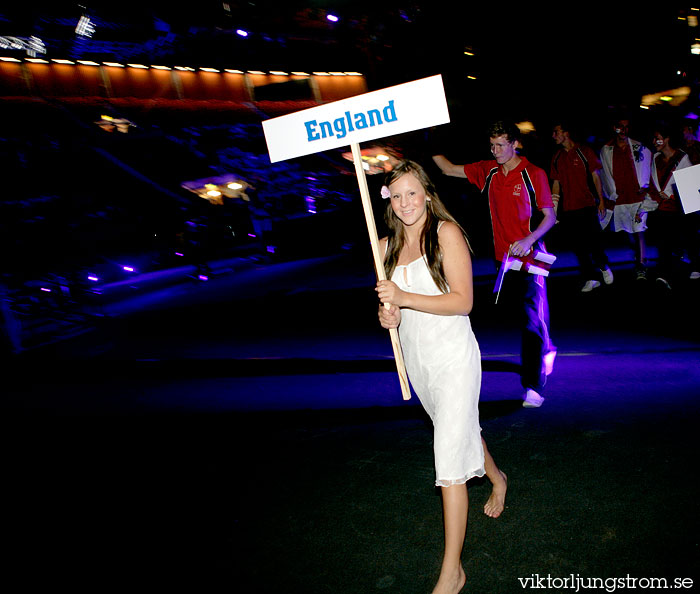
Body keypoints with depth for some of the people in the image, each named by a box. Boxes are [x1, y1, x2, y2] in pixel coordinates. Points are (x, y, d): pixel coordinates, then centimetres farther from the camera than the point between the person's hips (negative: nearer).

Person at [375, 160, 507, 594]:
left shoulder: (446, 232, -12)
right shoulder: (387, 246, 6)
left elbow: (463, 300, -18)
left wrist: (405, 298, -27)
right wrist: (388, 316, -7)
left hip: (453, 356, -7)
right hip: (416, 358, 7)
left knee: (450, 464, -8)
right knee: (459, 431, 26)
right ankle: (496, 478, 57)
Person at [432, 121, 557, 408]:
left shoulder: (534, 174, -7)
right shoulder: (487, 171, 6)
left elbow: (549, 217, -6)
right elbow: (449, 169, 14)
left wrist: (528, 240, -21)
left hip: (529, 255, -5)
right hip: (504, 256, 5)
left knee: (532, 319, -9)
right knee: (528, 314, 18)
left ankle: (533, 387, -7)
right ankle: (546, 350, 43)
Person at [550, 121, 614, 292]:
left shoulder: (584, 151, 1)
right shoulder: (557, 158, 12)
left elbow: (595, 176, 3)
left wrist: (601, 201, -2)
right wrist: (554, 207, 7)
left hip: (587, 205, -4)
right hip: (567, 209, 4)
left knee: (593, 240, -6)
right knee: (578, 246, 3)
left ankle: (604, 266, 23)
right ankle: (591, 278, 12)